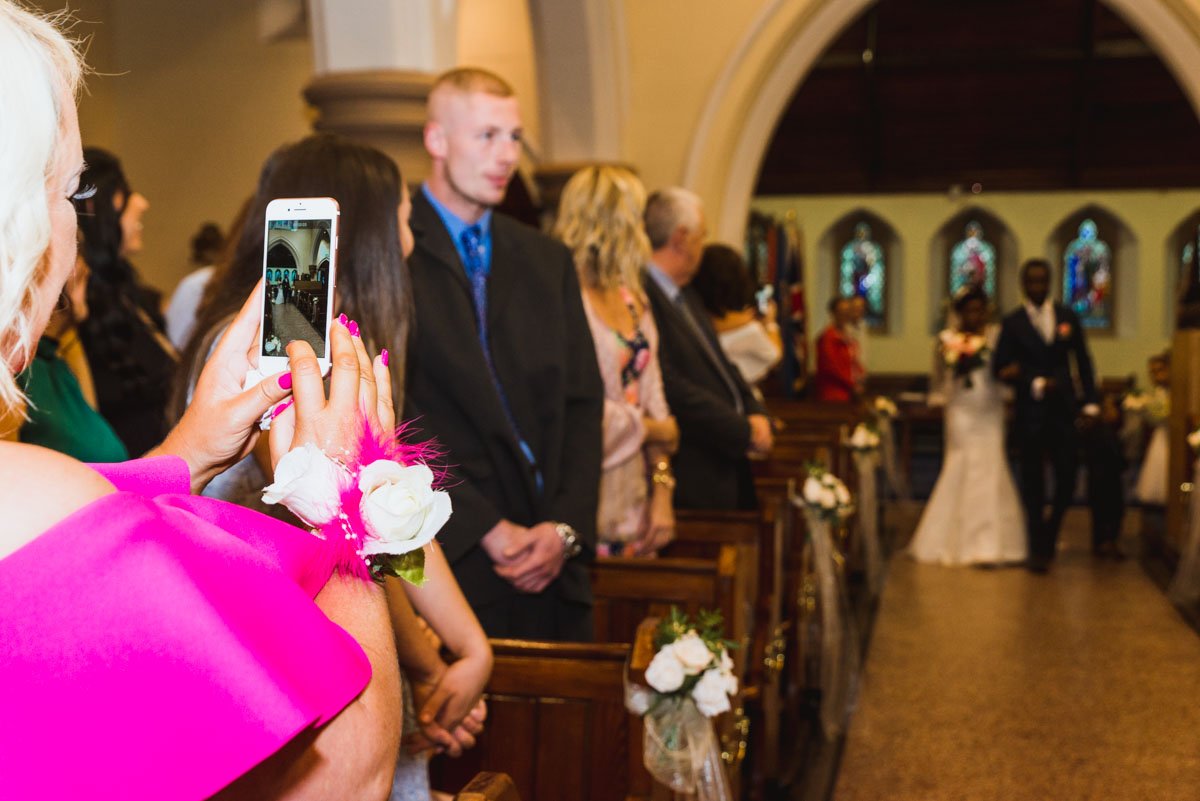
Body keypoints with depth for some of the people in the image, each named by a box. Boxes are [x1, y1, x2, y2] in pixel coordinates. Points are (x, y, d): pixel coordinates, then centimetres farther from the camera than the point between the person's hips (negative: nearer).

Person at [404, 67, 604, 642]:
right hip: (451, 561, -5)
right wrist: (487, 528, -12)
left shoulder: (548, 261, 15)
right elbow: (392, 416, -10)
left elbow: (582, 404, 11)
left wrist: (566, 527, -2)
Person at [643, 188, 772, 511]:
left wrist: (756, 413, 2)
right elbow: (670, 387, -24)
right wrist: (746, 431, -15)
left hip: (730, 466, 10)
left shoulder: (687, 297, 17)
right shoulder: (644, 298, -17)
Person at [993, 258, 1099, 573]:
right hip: (1030, 412, -2)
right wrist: (1036, 383, -14)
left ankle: (1049, 534, 25)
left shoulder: (1068, 317, 7)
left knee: (1067, 478, 0)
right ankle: (1038, 549, 14)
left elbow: (1083, 361, 10)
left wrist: (1090, 402, 4)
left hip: (1064, 410, 2)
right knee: (1033, 483, 4)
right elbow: (1001, 367, -5)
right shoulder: (1012, 322, -1)